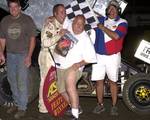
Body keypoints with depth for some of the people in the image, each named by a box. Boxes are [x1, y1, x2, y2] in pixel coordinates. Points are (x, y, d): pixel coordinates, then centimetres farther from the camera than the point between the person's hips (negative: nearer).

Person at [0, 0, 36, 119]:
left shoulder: (27, 20, -5)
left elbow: (32, 39, -5)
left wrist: (29, 56, -12)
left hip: (23, 55, -5)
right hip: (10, 55, 5)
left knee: (22, 82, -6)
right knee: (12, 81, 14)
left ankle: (22, 108, 3)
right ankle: (17, 103, 29)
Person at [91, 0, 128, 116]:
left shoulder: (122, 23, -3)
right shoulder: (101, 20, 10)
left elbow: (116, 36, -20)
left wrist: (103, 28, -12)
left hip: (113, 56, -3)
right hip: (98, 55, 3)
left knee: (113, 81, 6)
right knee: (99, 81, 6)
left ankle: (114, 106, 16)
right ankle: (100, 105, 19)